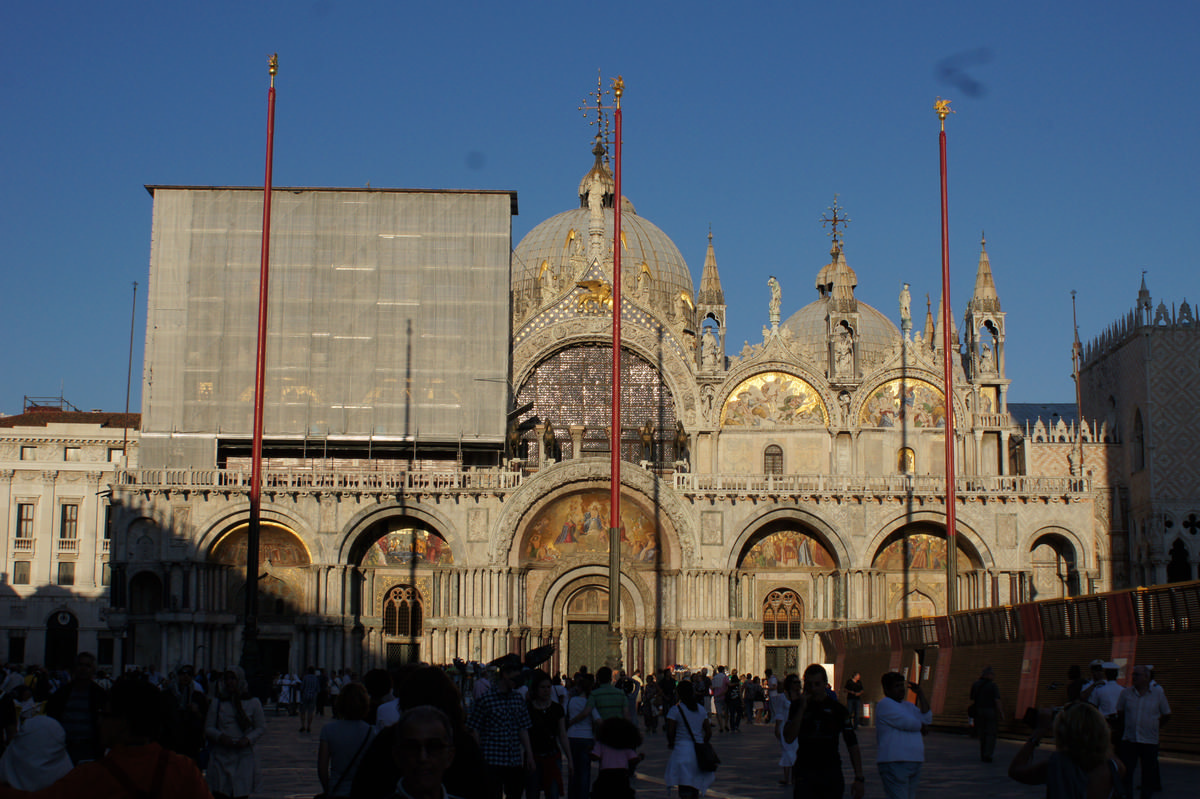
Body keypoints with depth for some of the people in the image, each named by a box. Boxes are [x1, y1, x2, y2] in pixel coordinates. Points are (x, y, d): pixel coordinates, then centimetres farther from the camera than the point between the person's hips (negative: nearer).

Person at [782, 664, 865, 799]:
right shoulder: (797, 706, 5)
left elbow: (852, 744, 2)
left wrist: (859, 778, -4)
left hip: (831, 773, 0)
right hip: (804, 771, 0)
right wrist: (801, 709, -13)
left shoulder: (837, 709, 1)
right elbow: (788, 738, -6)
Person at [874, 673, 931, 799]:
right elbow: (907, 723, -16)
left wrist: (920, 694, 7)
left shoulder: (908, 706, 21)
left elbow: (927, 719, 8)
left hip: (914, 763, 9)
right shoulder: (884, 704, -7)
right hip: (894, 763, -9)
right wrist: (921, 727, 4)